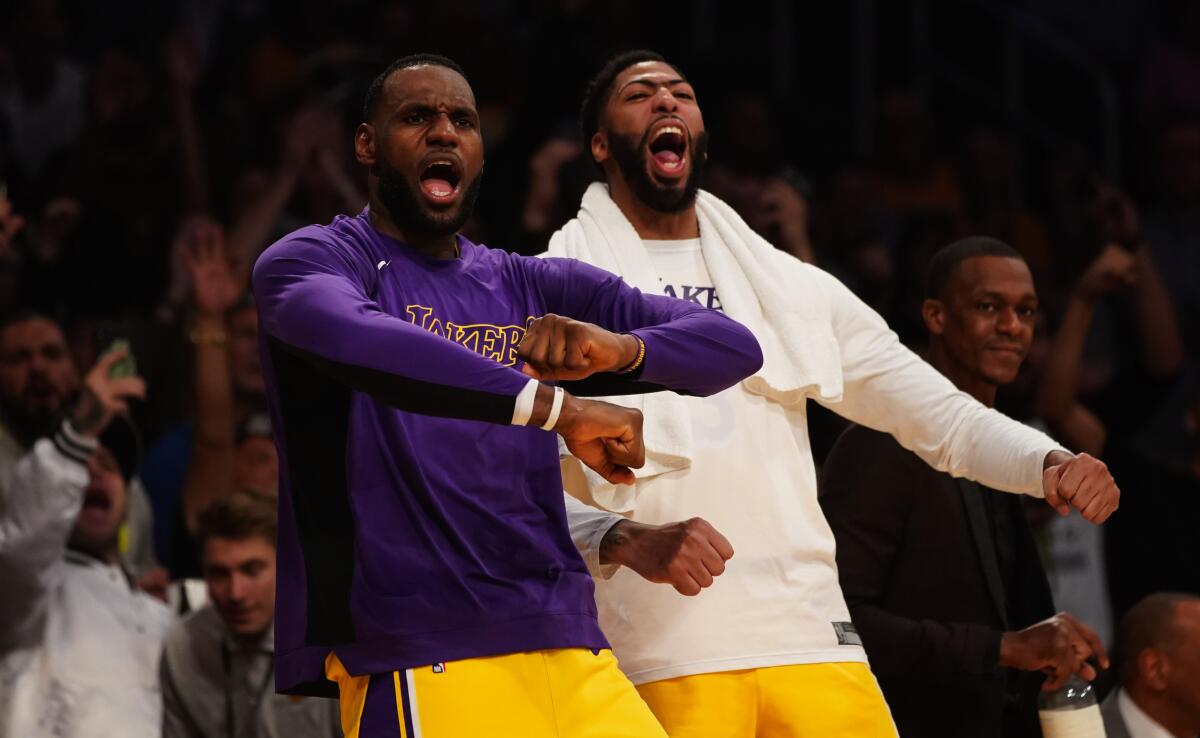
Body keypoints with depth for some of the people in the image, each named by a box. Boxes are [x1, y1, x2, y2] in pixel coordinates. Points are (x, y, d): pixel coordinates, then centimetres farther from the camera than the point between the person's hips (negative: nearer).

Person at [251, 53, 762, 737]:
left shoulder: (535, 288, 16)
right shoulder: (316, 259, 2)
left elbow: (735, 346, 9)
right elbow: (349, 336, -23)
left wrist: (621, 348, -13)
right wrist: (558, 408, -27)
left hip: (572, 657, 5)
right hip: (422, 663, -5)